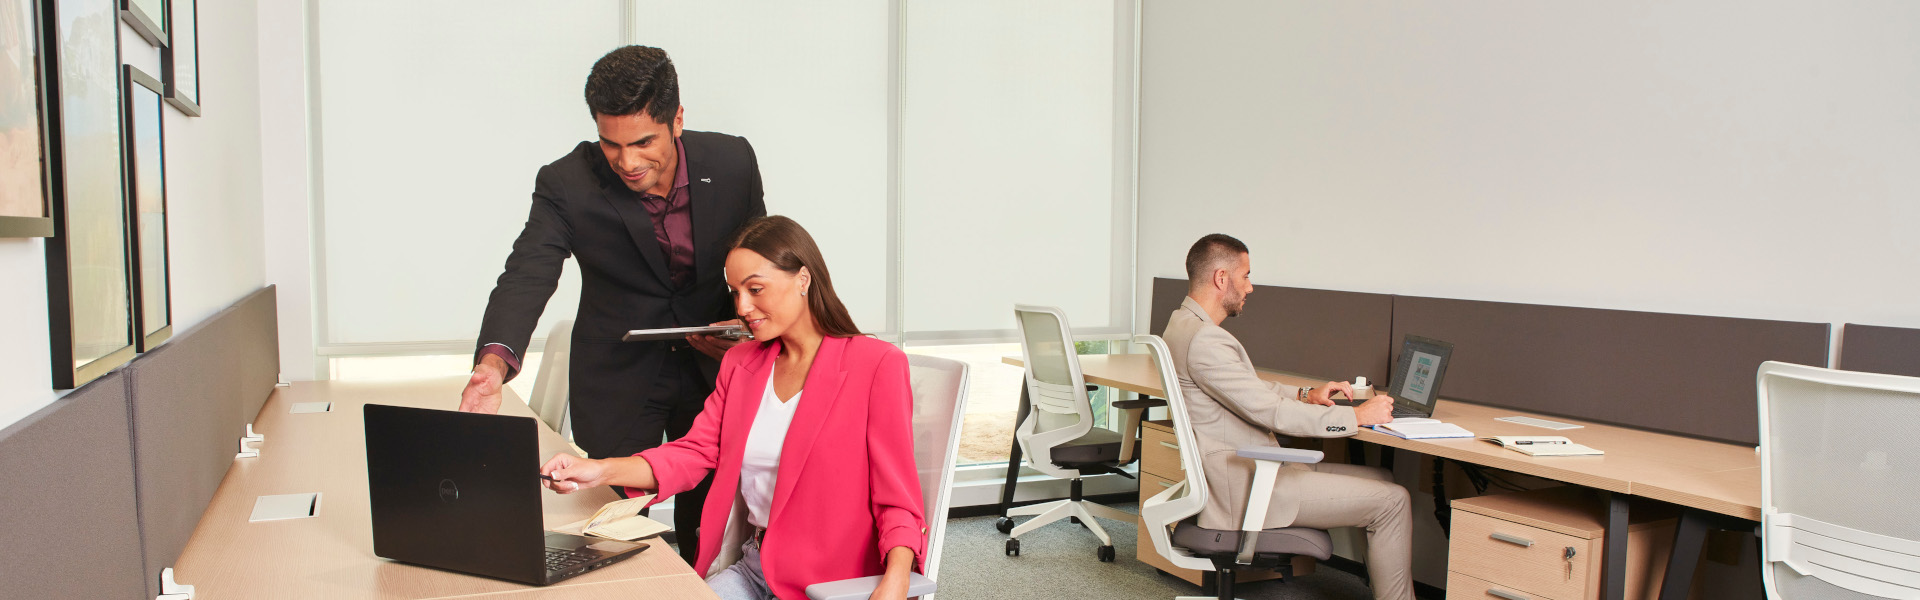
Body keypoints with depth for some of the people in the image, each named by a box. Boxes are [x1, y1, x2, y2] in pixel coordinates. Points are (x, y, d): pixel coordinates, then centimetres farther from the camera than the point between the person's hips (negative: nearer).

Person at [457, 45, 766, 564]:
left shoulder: (732, 162, -12)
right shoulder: (567, 184, -18)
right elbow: (526, 277, -29)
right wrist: (495, 359, -48)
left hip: (711, 369, 2)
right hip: (617, 379, -1)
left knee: (708, 525, 12)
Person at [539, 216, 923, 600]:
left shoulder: (876, 365, -8)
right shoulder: (741, 363, 14)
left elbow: (896, 498, -9)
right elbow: (697, 452, 9)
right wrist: (601, 471, -6)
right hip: (751, 566, 6)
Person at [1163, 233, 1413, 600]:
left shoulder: (1186, 324, 11)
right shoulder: (1204, 340, -22)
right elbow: (1270, 412, -22)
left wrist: (1307, 395, 11)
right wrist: (1356, 416, -12)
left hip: (1246, 468, 11)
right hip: (1243, 487, -11)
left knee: (1382, 479, 13)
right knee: (1391, 501, -9)